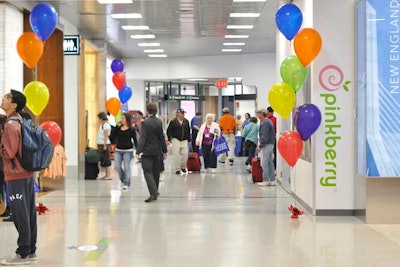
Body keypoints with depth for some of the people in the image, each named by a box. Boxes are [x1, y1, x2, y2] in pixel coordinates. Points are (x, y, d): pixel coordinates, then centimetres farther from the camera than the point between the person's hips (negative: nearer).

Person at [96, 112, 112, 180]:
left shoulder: (106, 124, -14)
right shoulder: (102, 124, 16)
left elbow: (106, 136, -18)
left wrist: (105, 145, -21)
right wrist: (99, 146, 17)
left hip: (105, 144, -10)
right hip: (101, 144, 10)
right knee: (103, 160, 11)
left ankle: (109, 175, -8)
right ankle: (107, 175, 16)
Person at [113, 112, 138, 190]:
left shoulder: (131, 129, -3)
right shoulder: (119, 127, 7)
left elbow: (135, 140, -2)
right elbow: (113, 135, -5)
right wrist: (117, 126, -9)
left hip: (128, 150, -4)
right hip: (118, 150, 4)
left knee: (126, 167, -1)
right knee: (117, 166, 1)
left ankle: (126, 183, 9)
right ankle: (123, 180, 22)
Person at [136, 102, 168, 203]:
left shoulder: (145, 122, -13)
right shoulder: (159, 122, 3)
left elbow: (142, 137, -19)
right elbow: (162, 137, 6)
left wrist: (138, 152, -20)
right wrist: (164, 151, 12)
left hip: (147, 151, -6)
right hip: (157, 151, 6)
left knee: (147, 172, -6)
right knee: (156, 172, 13)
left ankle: (154, 192, -21)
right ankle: (154, 193, 21)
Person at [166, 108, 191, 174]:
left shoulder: (186, 121, 6)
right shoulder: (173, 122, -6)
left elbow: (188, 131, 14)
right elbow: (168, 131, -1)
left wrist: (188, 139, 11)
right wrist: (169, 139, -4)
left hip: (184, 140, 3)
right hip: (176, 140, -3)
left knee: (185, 154, -3)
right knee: (176, 155, -4)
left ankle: (183, 167, 18)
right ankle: (177, 169, 6)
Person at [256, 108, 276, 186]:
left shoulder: (265, 123, -16)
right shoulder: (268, 121, 16)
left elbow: (265, 136, -22)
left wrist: (260, 146, -18)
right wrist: (260, 145, 19)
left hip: (266, 145, -10)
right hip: (270, 144, 10)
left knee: (264, 163, -6)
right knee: (270, 163, 11)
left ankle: (265, 180, -5)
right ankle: (272, 180, 14)